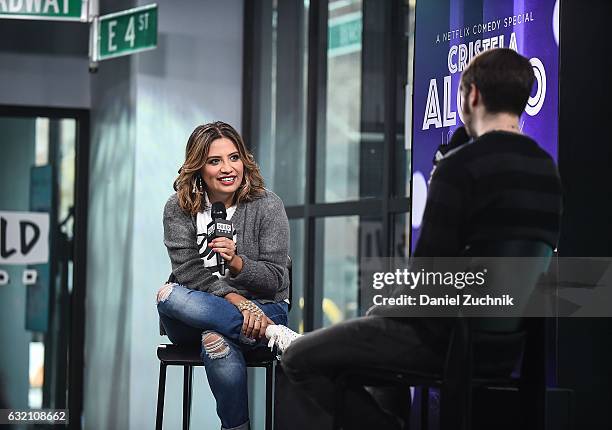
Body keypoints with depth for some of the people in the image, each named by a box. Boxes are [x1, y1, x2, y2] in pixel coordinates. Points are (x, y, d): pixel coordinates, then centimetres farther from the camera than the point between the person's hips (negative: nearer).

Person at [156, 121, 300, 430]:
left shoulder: (267, 205, -2)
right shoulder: (179, 208, 2)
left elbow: (275, 280, -5)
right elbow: (188, 270, -10)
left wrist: (236, 262, -26)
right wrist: (231, 297, -27)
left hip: (258, 307, -2)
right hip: (192, 321, 3)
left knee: (217, 341, -36)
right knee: (169, 295, -33)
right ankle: (273, 334, -31)